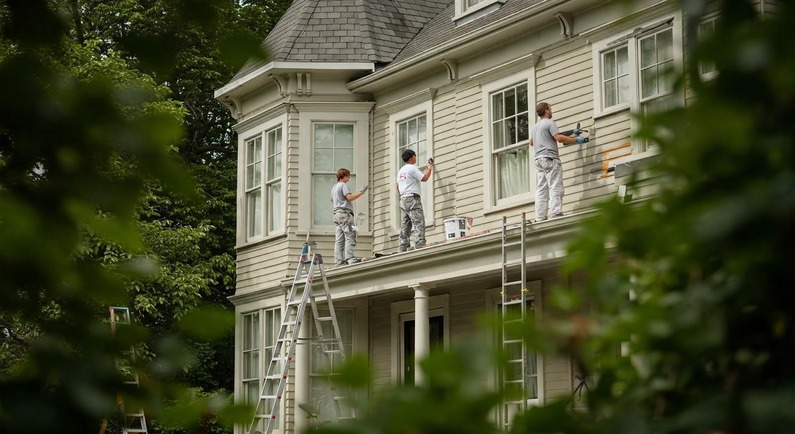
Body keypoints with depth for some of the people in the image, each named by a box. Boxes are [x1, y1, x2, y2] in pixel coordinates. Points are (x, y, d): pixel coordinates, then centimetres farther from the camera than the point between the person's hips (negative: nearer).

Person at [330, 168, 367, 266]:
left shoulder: (334, 187, 24)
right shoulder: (343, 185, -4)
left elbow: (332, 201, 31)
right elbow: (349, 197, -15)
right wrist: (361, 192, -11)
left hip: (336, 214, 9)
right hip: (345, 213, -9)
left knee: (339, 239, 1)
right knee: (350, 237, -14)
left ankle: (338, 260, -5)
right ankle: (350, 258, -24)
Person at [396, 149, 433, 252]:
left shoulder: (400, 170, 19)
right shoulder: (412, 168, -9)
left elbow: (398, 186, 22)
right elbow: (424, 178, -12)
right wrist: (429, 168, 2)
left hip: (403, 199, 9)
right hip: (412, 198, -9)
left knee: (405, 225, 8)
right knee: (419, 223, -13)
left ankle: (402, 249, 4)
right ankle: (420, 245, -24)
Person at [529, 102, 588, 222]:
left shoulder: (535, 127, 22)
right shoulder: (549, 123, -4)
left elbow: (531, 142, 38)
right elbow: (559, 138, -15)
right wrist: (576, 140, -6)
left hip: (538, 159, 8)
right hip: (550, 158, -8)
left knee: (541, 190, 4)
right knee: (555, 188, -12)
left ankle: (540, 218, -2)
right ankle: (556, 214, -23)